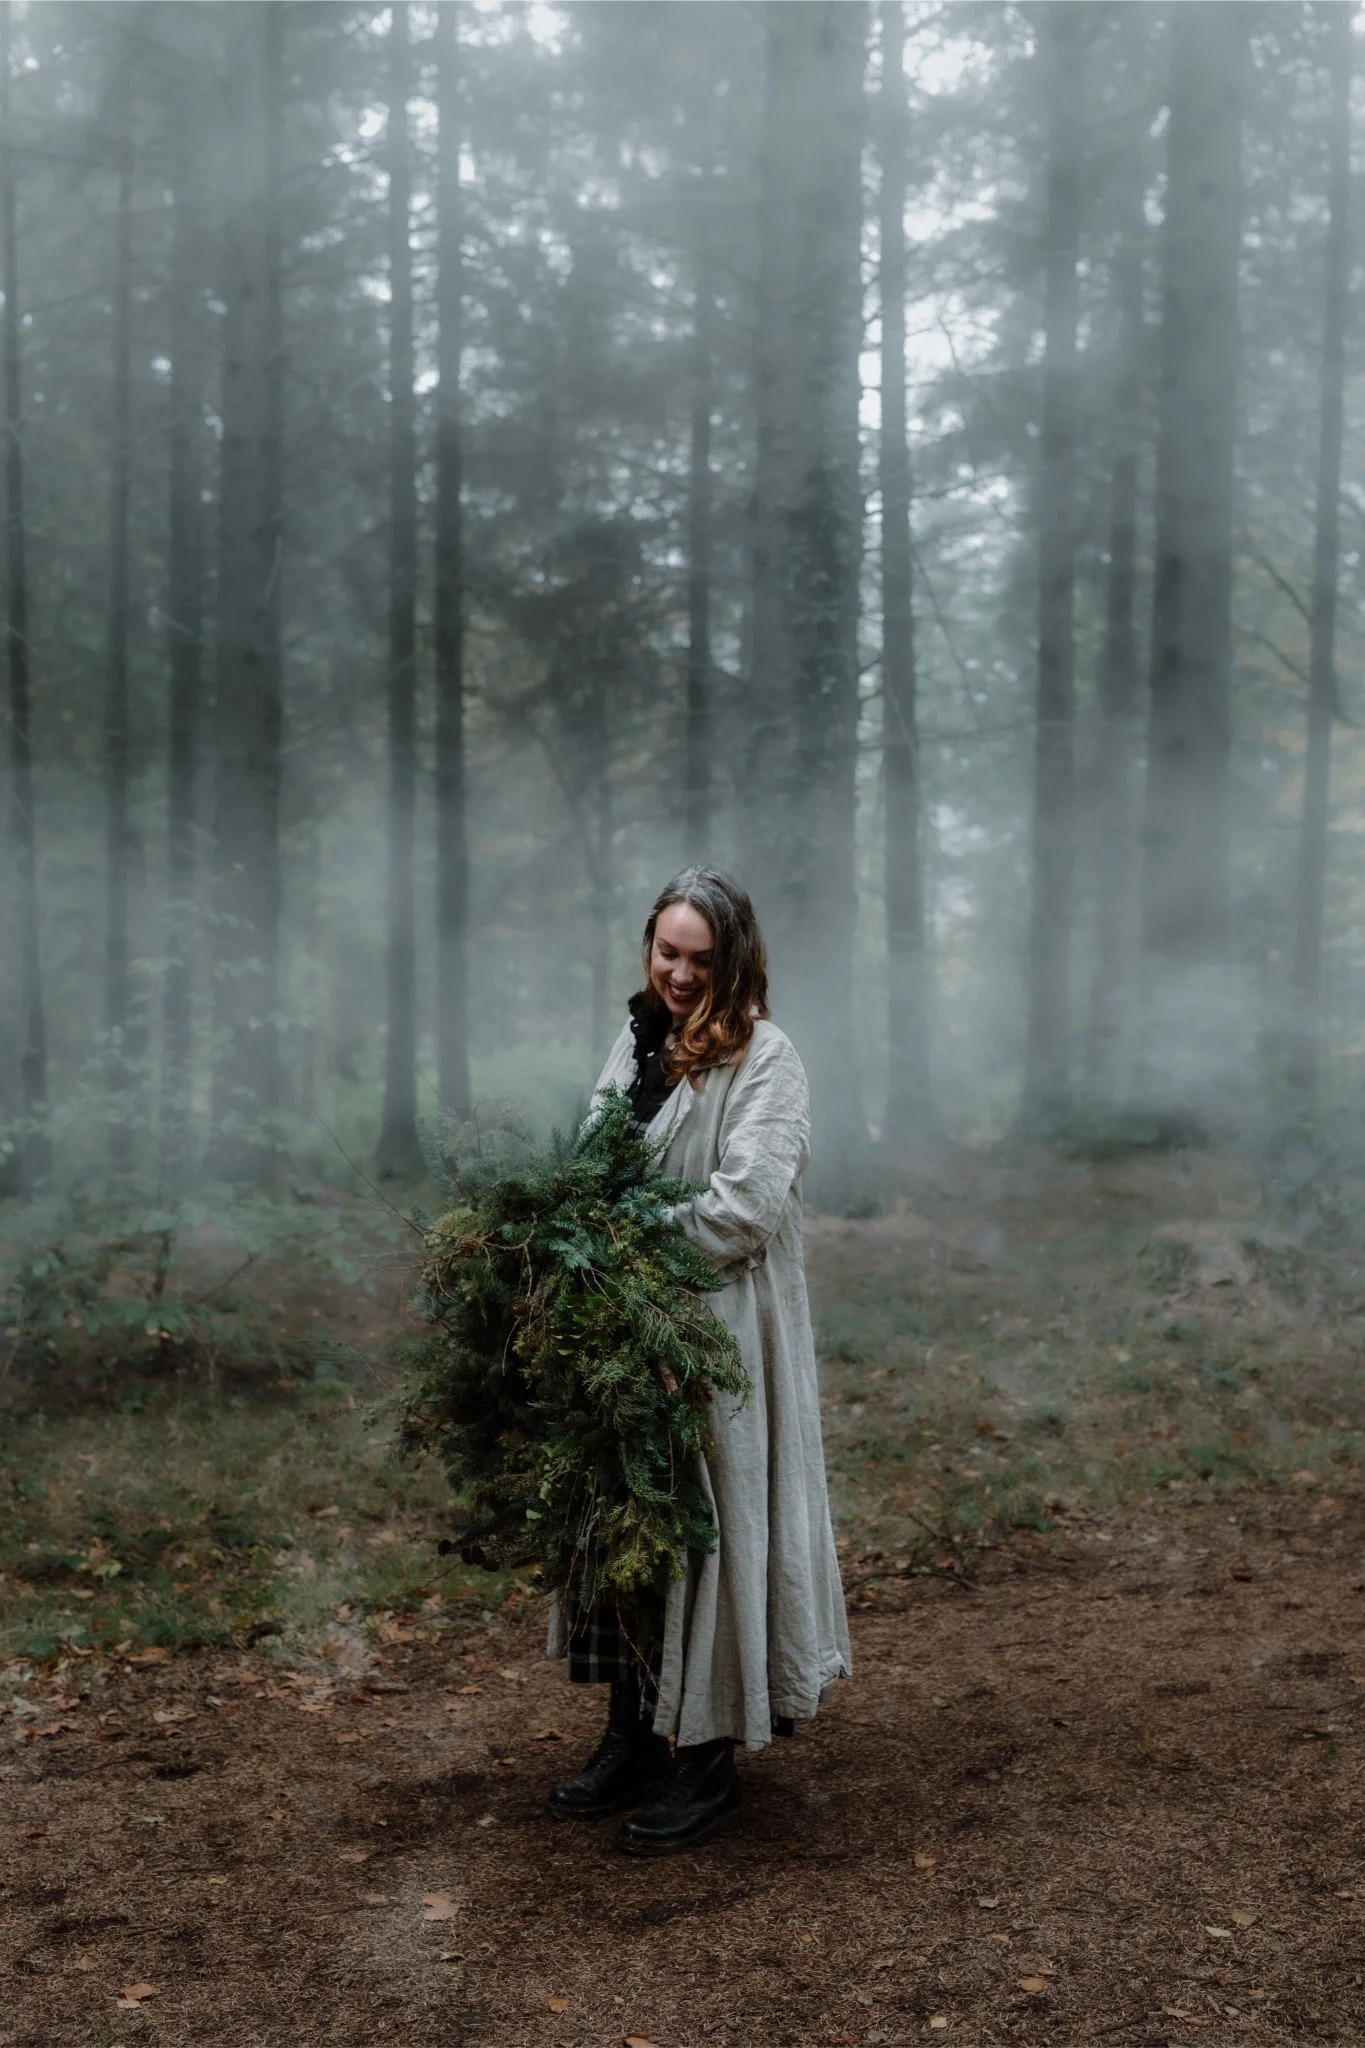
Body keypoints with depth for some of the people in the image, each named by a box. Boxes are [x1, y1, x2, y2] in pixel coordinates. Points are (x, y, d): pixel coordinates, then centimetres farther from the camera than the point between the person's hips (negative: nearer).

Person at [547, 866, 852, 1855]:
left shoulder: (767, 1060, -8)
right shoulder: (637, 1041, 13)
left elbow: (748, 1202, -17)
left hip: (721, 1335, -7)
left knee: (708, 1530, 0)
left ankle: (710, 1762, 12)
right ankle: (633, 1731, 27)